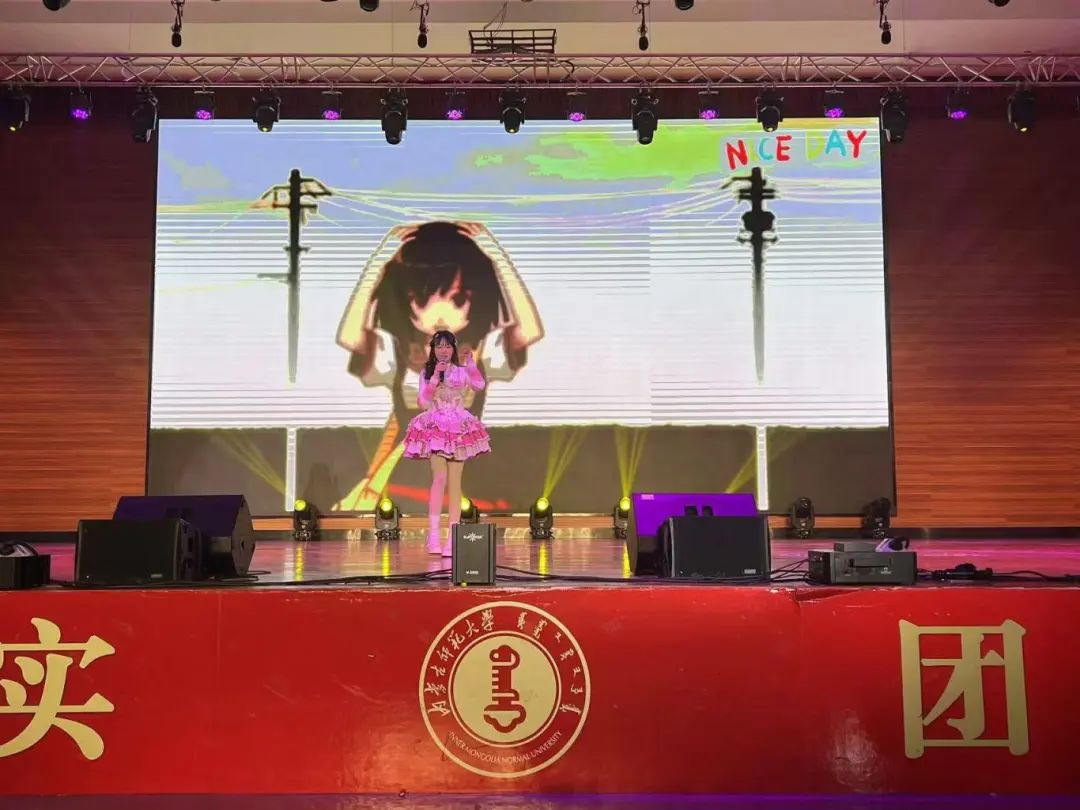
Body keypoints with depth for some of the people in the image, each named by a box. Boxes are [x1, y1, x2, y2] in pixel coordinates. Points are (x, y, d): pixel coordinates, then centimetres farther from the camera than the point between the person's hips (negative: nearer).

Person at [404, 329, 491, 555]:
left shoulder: (462, 370, 6)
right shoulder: (427, 372, 7)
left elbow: (480, 385, -12)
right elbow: (423, 401, -5)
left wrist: (470, 361, -17)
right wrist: (436, 376, -13)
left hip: (459, 429, 1)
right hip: (435, 428, -1)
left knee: (455, 482, 1)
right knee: (440, 478, -17)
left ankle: (452, 538, 5)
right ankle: (433, 534, -16)